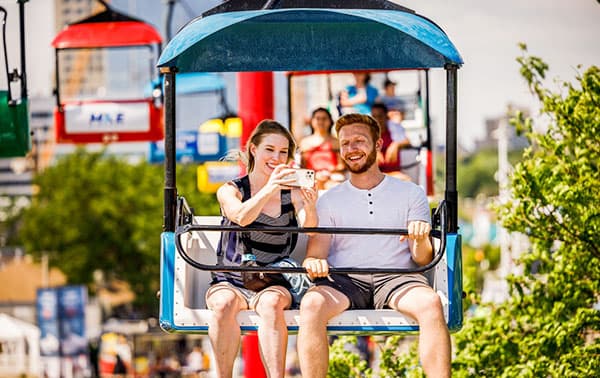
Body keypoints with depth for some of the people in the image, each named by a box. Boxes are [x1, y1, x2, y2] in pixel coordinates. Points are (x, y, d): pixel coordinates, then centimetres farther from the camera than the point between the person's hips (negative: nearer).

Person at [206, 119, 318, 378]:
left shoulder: (293, 193, 9)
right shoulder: (230, 191, 6)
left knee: (271, 303, -34)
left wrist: (310, 208, -36)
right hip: (230, 282, 0)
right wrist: (269, 189, -36)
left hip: (273, 283, 0)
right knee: (224, 304, -34)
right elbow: (241, 217, -18)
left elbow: (309, 228, -12)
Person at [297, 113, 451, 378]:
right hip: (343, 281, 0)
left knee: (430, 303, -35)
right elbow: (315, 255, 11)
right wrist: (313, 264, -14)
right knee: (312, 304, -34)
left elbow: (423, 259, 10)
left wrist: (421, 242, -15)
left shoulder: (410, 194, 17)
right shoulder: (329, 201, 20)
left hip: (395, 277, 0)